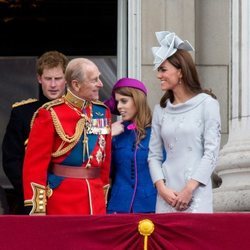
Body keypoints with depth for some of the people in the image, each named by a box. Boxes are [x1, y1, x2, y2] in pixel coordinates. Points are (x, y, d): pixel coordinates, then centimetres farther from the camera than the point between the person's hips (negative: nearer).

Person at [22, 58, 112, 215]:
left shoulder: (103, 112, 9)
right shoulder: (50, 114, -8)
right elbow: (35, 163, -9)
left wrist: (103, 198, 14)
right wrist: (38, 209, -14)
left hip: (96, 204, 5)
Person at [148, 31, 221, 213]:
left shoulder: (206, 104, -2)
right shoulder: (161, 109, 11)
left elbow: (211, 152, -6)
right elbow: (154, 155, 10)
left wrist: (189, 189, -12)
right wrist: (161, 187, -6)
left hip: (196, 193, -4)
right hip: (167, 193, 4)